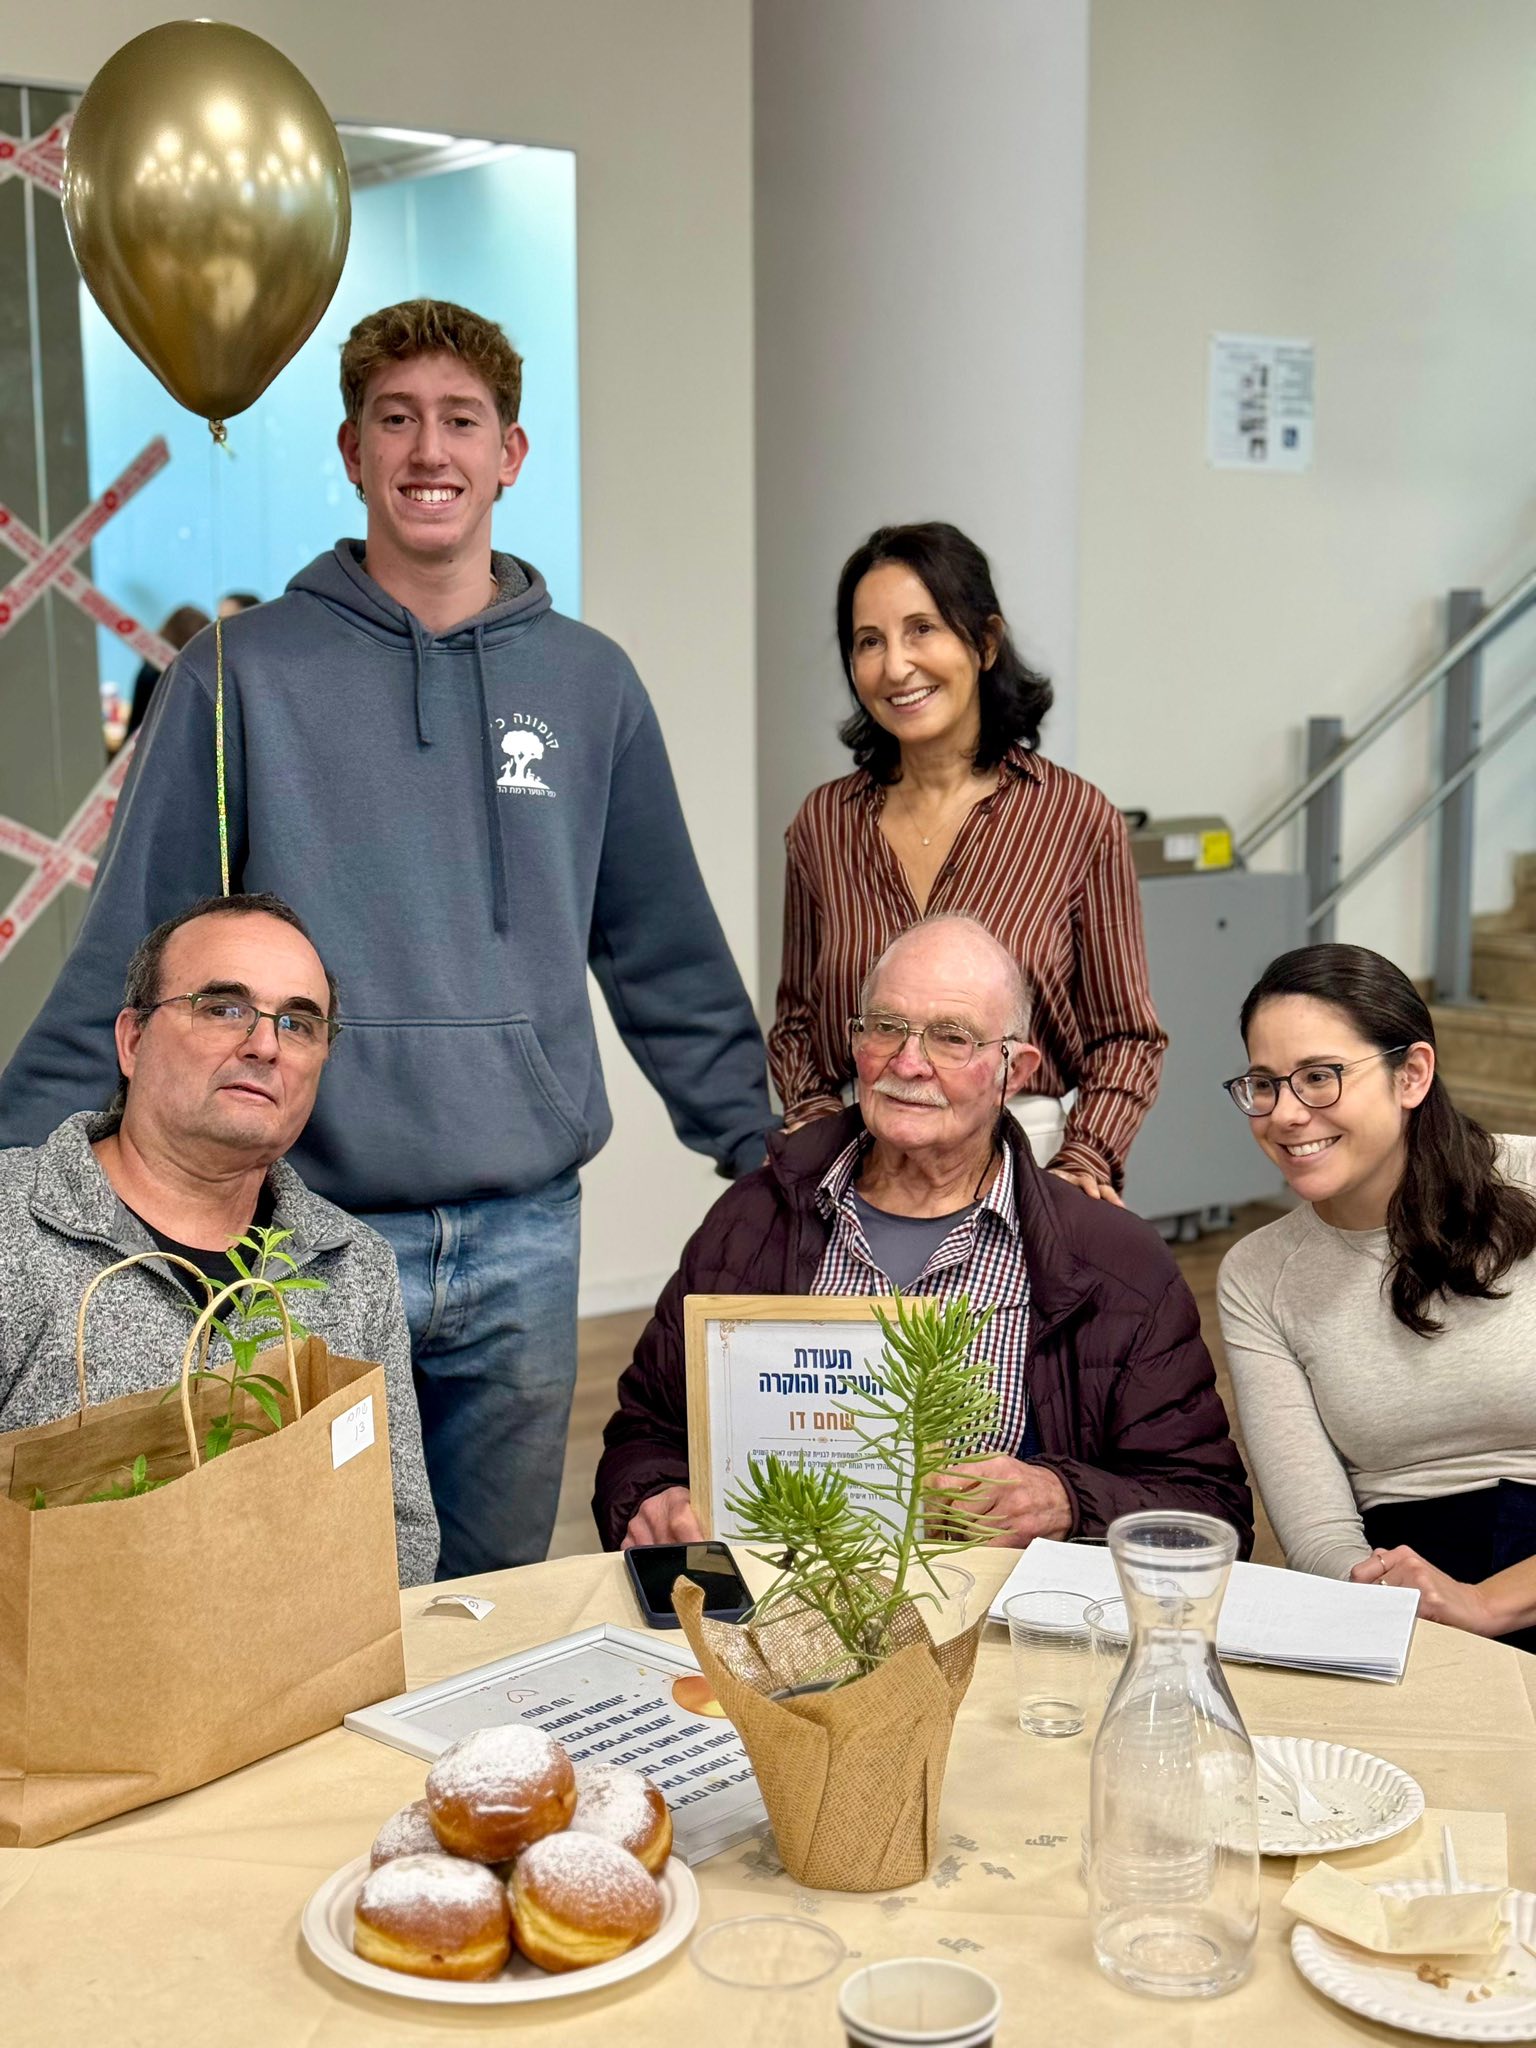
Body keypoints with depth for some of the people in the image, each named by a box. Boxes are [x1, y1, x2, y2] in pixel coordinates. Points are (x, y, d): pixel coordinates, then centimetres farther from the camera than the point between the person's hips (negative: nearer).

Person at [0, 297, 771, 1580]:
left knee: (500, 1605, 15)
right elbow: (127, 963, -2)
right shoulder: (247, 677, -2)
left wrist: (767, 1154, 11)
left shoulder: (587, 683, 7)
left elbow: (669, 959, 13)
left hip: (527, 1241, 3)